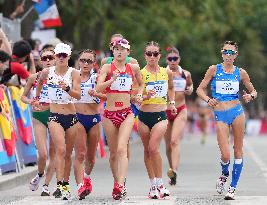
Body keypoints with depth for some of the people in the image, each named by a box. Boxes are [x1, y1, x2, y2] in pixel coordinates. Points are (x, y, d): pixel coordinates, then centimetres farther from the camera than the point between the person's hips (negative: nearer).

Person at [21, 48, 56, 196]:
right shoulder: (34, 78, 1)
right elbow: (23, 96, 10)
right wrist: (30, 101, -10)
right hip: (39, 116, 0)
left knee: (53, 153, 1)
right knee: (43, 154, -10)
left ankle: (46, 185, 11)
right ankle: (40, 174, 21)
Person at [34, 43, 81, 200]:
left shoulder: (74, 73, -5)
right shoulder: (47, 72, 1)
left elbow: (78, 95, -15)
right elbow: (40, 81, 26)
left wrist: (67, 88, -32)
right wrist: (37, 97, 33)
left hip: (71, 117, 1)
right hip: (55, 116, -1)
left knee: (68, 154, 10)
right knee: (61, 150, -20)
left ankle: (66, 185, 23)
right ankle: (59, 185, -27)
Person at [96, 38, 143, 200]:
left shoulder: (133, 68, 7)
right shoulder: (107, 67, -1)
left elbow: (141, 84, 26)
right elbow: (98, 88, -15)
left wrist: (139, 95, 8)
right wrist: (112, 80, -29)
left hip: (127, 113, 0)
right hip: (110, 114, 1)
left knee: (122, 149, -18)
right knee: (113, 153, 8)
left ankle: (120, 185, -29)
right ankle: (118, 183, 24)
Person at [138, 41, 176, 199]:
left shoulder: (167, 72, 4)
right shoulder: (140, 74, -5)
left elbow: (171, 88, 25)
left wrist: (172, 102, 11)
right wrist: (145, 96, -27)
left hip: (160, 115, 0)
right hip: (144, 116, 0)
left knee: (153, 148, -17)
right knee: (147, 150, 7)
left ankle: (160, 183, -6)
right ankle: (154, 184, 18)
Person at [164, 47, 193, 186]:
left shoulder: (185, 74, 4)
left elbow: (190, 85, 21)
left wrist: (190, 90, 0)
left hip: (180, 111, -1)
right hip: (165, 110, 1)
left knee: (175, 141, -19)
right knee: (168, 145, 7)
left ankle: (174, 171, -32)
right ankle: (172, 175, 21)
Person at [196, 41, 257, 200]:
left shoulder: (240, 73, 6)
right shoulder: (214, 70, 2)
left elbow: (253, 91, 16)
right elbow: (200, 89, 4)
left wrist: (251, 96, -6)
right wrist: (208, 100, -14)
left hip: (237, 112, 2)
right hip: (220, 115, -2)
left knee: (238, 151, 2)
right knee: (225, 155, -8)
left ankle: (233, 187, 12)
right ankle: (224, 174, 26)